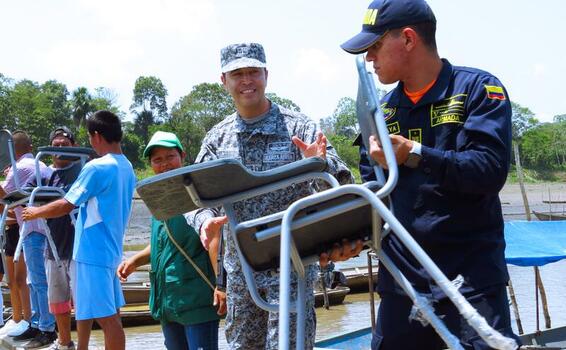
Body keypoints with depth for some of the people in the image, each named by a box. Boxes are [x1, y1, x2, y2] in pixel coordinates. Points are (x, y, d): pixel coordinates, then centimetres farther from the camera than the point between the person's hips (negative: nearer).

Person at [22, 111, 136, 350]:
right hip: (111, 249, 9)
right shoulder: (126, 167, 10)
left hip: (93, 251, -9)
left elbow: (66, 205, -13)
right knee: (110, 313, 15)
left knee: (106, 317, -6)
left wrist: (35, 212, 3)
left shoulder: (97, 167, -16)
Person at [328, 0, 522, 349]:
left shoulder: (479, 89, -4)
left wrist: (413, 154, -22)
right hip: (402, 278, 5)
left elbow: (491, 170, -16)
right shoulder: (383, 111, 12)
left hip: (471, 278, -5)